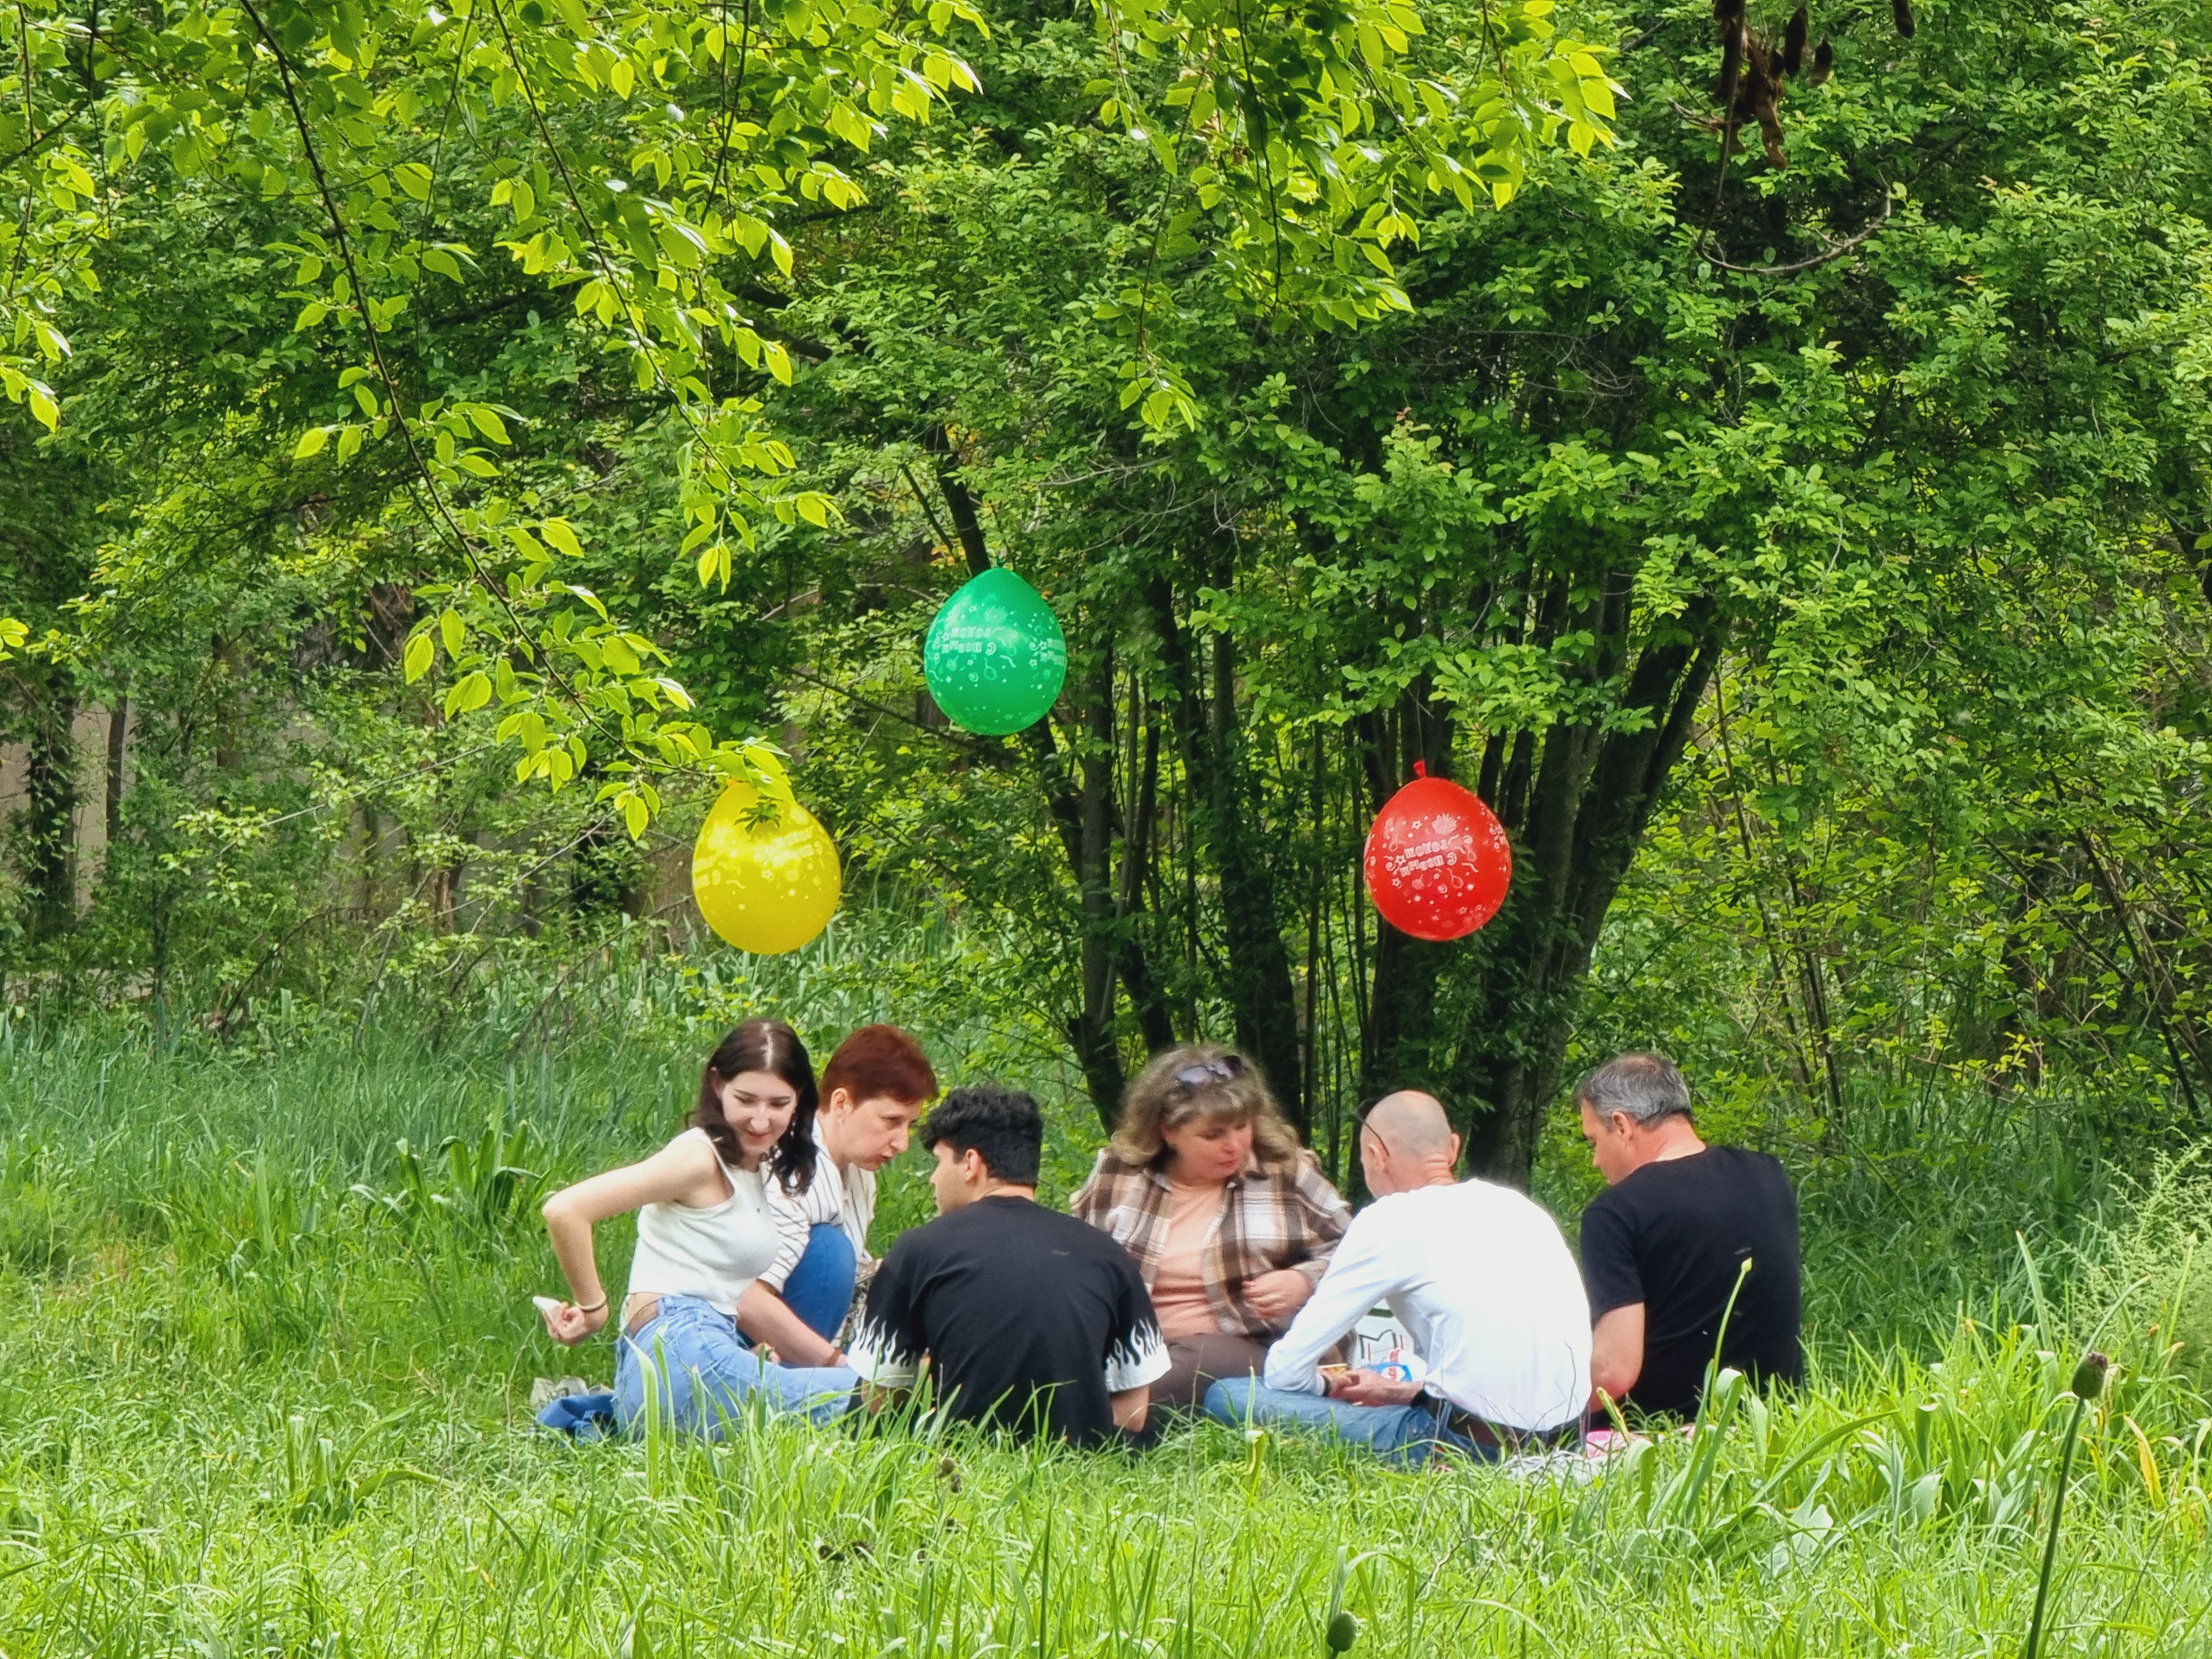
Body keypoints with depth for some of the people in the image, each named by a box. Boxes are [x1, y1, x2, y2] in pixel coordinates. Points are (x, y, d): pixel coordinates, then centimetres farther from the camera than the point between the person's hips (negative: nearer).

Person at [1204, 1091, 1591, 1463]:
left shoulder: (1391, 1220, -1)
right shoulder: (1523, 1209, 18)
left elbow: (1286, 1370, 1)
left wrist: (1328, 1389, 24)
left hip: (1469, 1445, -8)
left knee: (1227, 1397, -2)